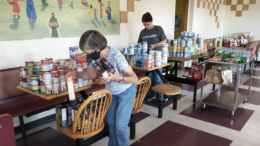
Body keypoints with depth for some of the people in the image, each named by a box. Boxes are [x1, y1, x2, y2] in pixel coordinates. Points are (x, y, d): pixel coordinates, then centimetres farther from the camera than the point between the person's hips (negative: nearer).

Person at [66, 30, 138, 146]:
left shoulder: (116, 56, -34)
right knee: (111, 122, 14)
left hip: (125, 92, -6)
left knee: (120, 125, -3)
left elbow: (134, 78, -27)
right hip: (110, 92, 6)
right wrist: (76, 74, -16)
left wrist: (118, 78, -44)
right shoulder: (97, 57, -14)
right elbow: (91, 74, 1)